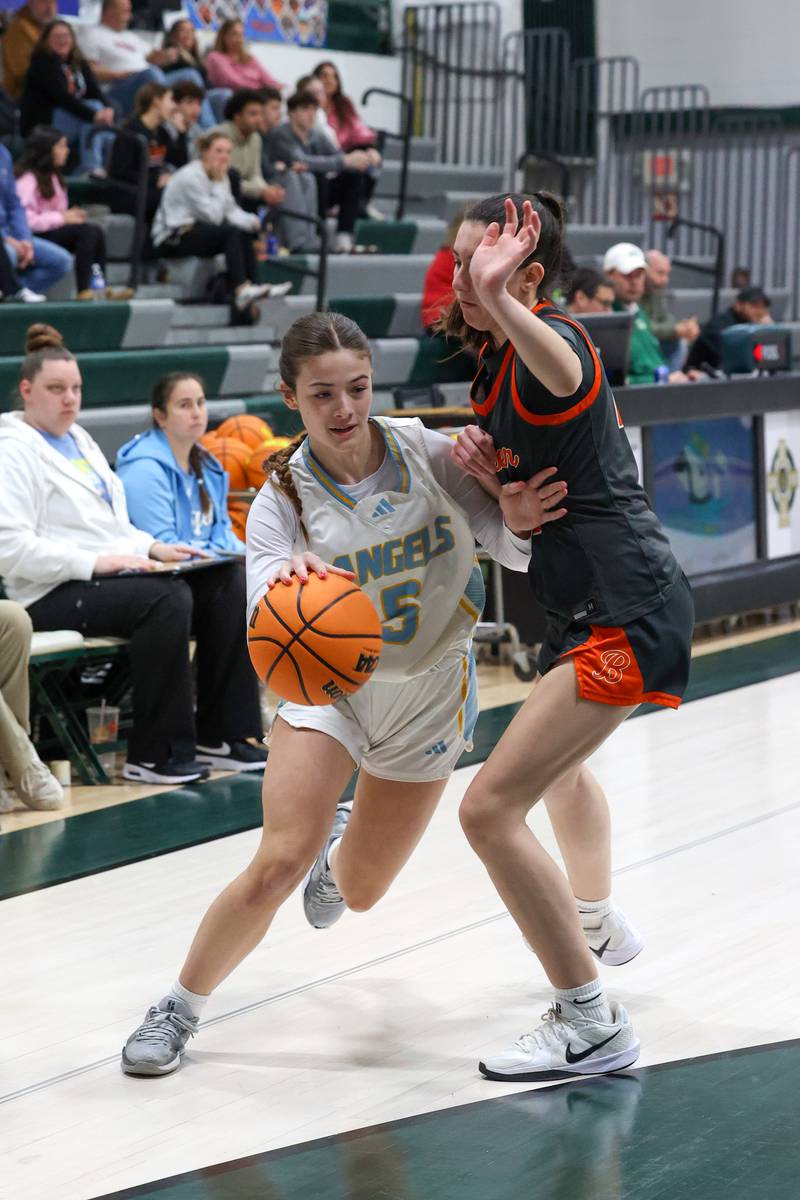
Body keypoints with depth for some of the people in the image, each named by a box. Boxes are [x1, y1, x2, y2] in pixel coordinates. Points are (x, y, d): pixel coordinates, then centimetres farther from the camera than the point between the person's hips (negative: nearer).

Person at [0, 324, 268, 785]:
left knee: (224, 586, -9)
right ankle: (154, 755, -23)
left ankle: (222, 736, -7)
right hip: (57, 594, -9)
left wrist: (152, 547, 8)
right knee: (167, 599, -32)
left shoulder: (80, 440, 22)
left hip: (110, 576, 9)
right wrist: (94, 562, -23)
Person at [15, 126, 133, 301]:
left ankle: (100, 288, -17)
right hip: (34, 238, -9)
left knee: (96, 231, -12)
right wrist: (62, 219, -20)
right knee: (87, 231, -25)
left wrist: (69, 215, -3)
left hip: (53, 230, 9)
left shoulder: (52, 177, 20)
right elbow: (26, 220, -23)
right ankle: (84, 291, -28)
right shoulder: (28, 180, -13)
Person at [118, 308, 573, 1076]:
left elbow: (514, 551, -15)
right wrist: (285, 578, -52)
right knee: (277, 865, -22)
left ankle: (341, 844, 53)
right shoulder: (283, 493, -17)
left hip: (428, 694, 2)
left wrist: (525, 520, -39)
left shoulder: (427, 453, -17)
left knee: (359, 892, 13)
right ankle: (179, 1008, 0)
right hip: (327, 681, -2)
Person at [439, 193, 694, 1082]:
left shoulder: (549, 339, -17)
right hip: (585, 609, 11)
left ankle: (590, 1026, -7)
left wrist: (499, 301, -62)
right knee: (561, 761, 37)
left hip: (627, 614, -11)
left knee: (489, 808, -17)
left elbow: (566, 376, -44)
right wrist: (486, 476, -8)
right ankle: (599, 925, 62)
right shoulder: (493, 363, 12)